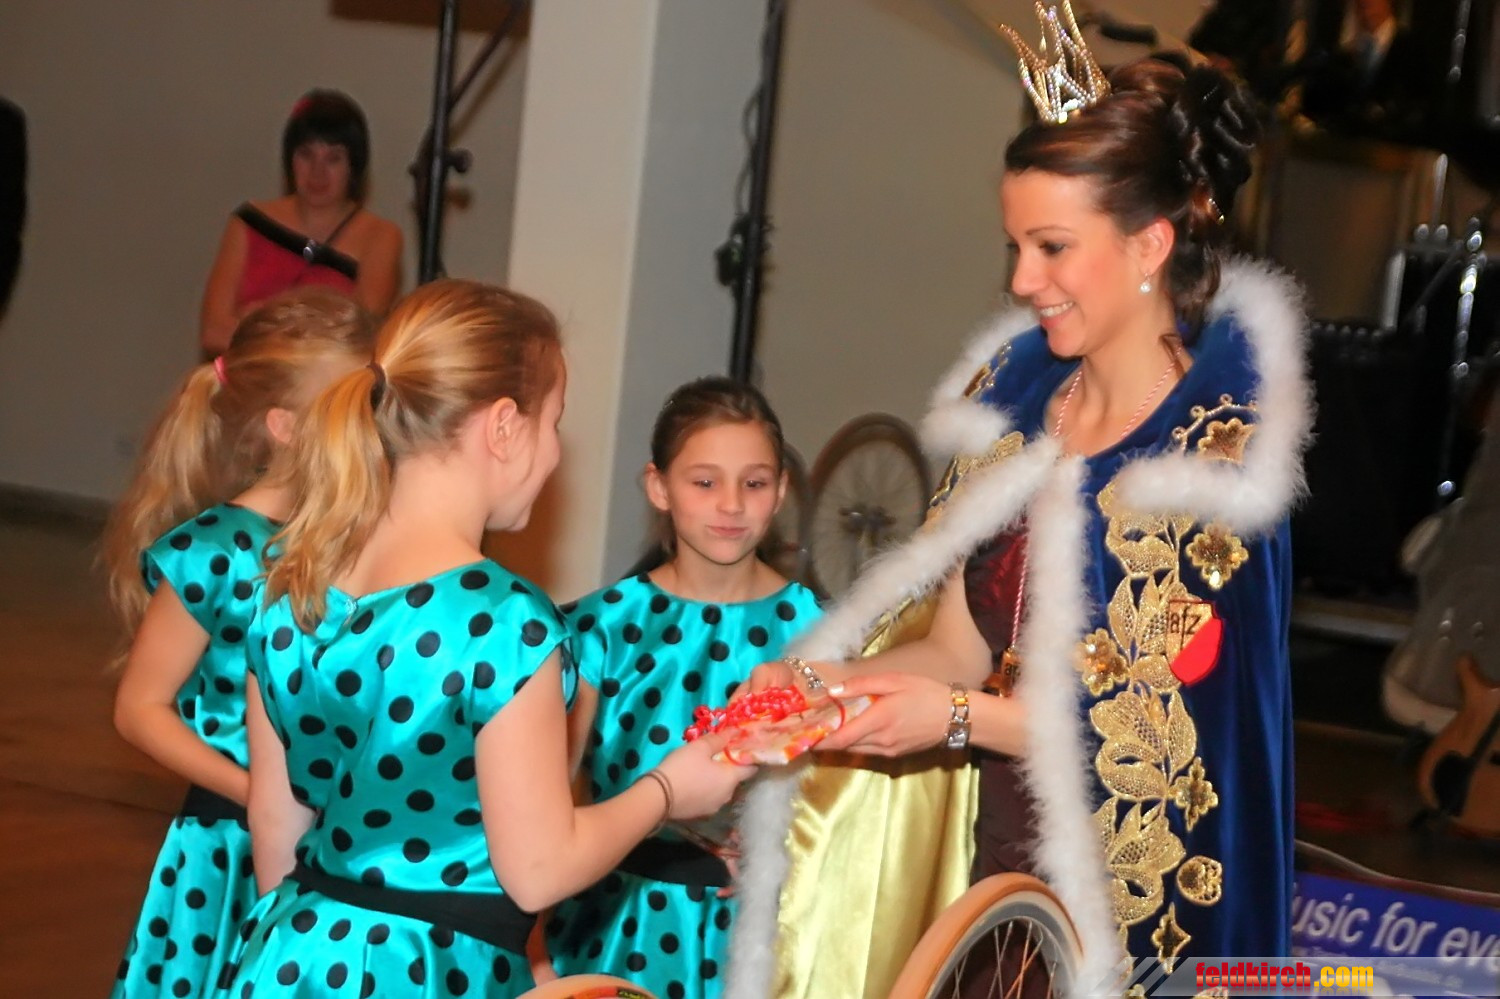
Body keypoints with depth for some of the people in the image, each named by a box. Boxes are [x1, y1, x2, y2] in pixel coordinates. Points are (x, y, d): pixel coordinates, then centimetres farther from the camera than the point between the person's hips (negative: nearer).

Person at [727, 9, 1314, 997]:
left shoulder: (1221, 449, -14)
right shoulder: (1013, 396, 3)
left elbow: (1158, 725, -14)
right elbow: (959, 647, 7)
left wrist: (960, 715, -19)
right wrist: (835, 684, -10)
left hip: (1125, 901, -5)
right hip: (992, 857, 5)